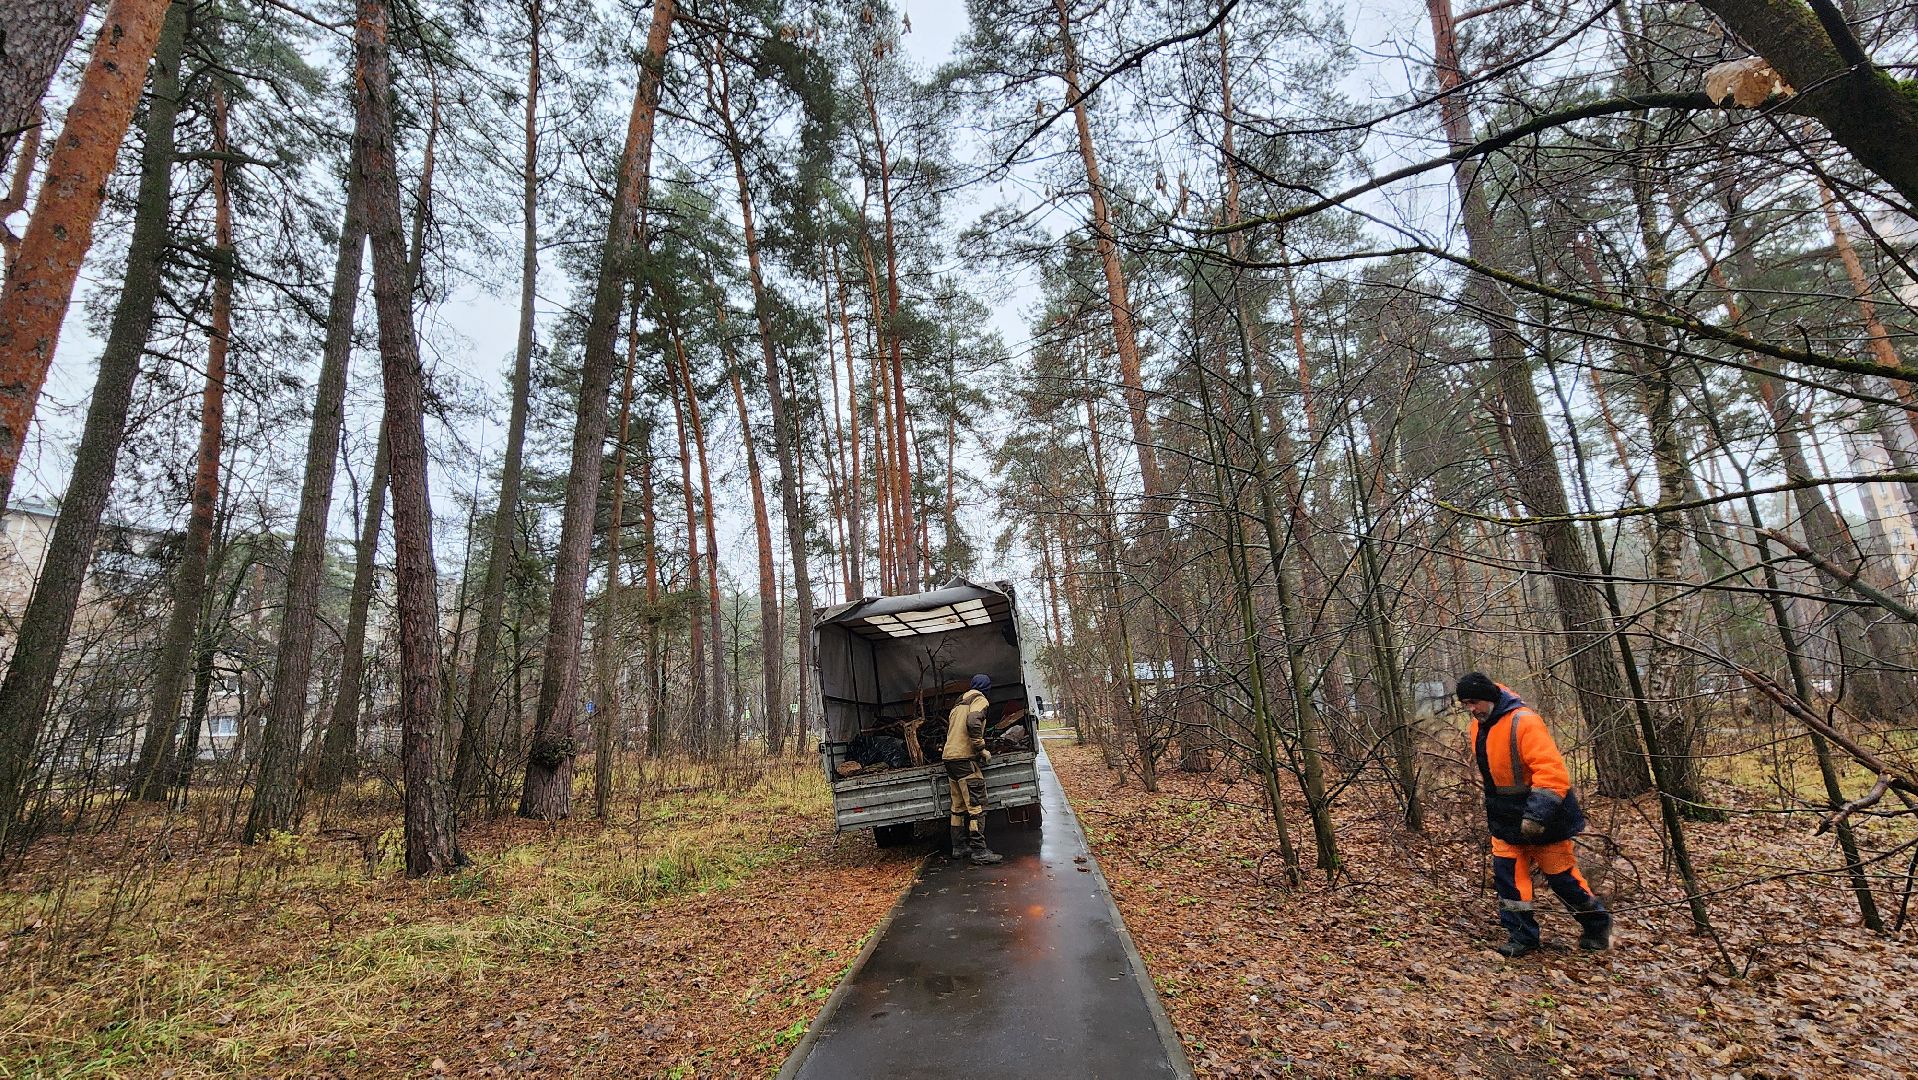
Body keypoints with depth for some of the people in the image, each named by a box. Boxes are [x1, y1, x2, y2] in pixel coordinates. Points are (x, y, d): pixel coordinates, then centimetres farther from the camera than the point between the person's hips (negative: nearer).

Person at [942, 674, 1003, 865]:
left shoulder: (959, 704, 23)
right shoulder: (979, 700, -4)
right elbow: (973, 723, -22)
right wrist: (982, 749, -15)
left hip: (949, 756, 9)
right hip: (965, 758, -9)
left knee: (958, 806, 15)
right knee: (976, 806, -7)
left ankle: (959, 846, 21)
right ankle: (979, 852, -7)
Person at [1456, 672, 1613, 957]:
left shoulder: (1523, 722, -27)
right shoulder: (1479, 726, 1)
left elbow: (1552, 771, -32)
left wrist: (1536, 815, -36)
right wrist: (1495, 803, 21)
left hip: (1542, 817, -7)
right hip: (1506, 817, 7)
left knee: (1560, 874, 9)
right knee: (1507, 873, 2)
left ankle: (1598, 926, 35)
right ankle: (1522, 936, 13)